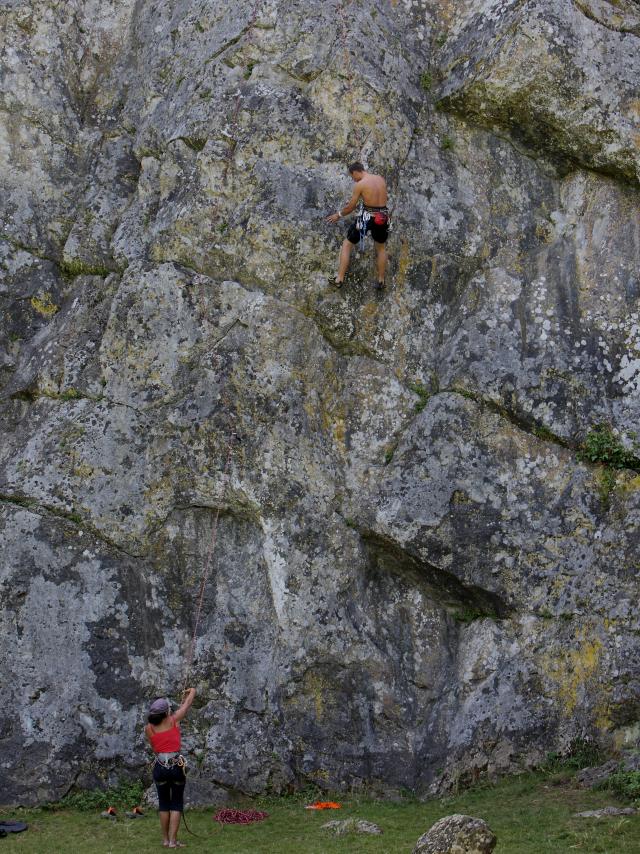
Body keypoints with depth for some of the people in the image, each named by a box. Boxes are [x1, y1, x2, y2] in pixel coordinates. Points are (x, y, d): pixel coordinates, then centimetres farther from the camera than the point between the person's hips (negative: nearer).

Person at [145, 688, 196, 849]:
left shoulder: (149, 728, 0)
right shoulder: (174, 720, -4)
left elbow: (154, 749, 12)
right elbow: (187, 704, 11)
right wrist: (192, 691, 30)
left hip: (160, 767, 2)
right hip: (177, 766, -2)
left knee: (164, 803, 15)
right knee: (176, 803, 7)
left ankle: (165, 839, 18)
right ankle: (173, 840, 2)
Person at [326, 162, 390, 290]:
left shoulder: (360, 185, -11)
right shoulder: (381, 179, 5)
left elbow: (351, 207, -4)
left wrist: (338, 215, 13)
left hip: (367, 217, -5)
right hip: (383, 217, 5)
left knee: (347, 244, 11)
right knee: (381, 248, 27)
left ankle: (339, 279, 8)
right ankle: (381, 281, 31)